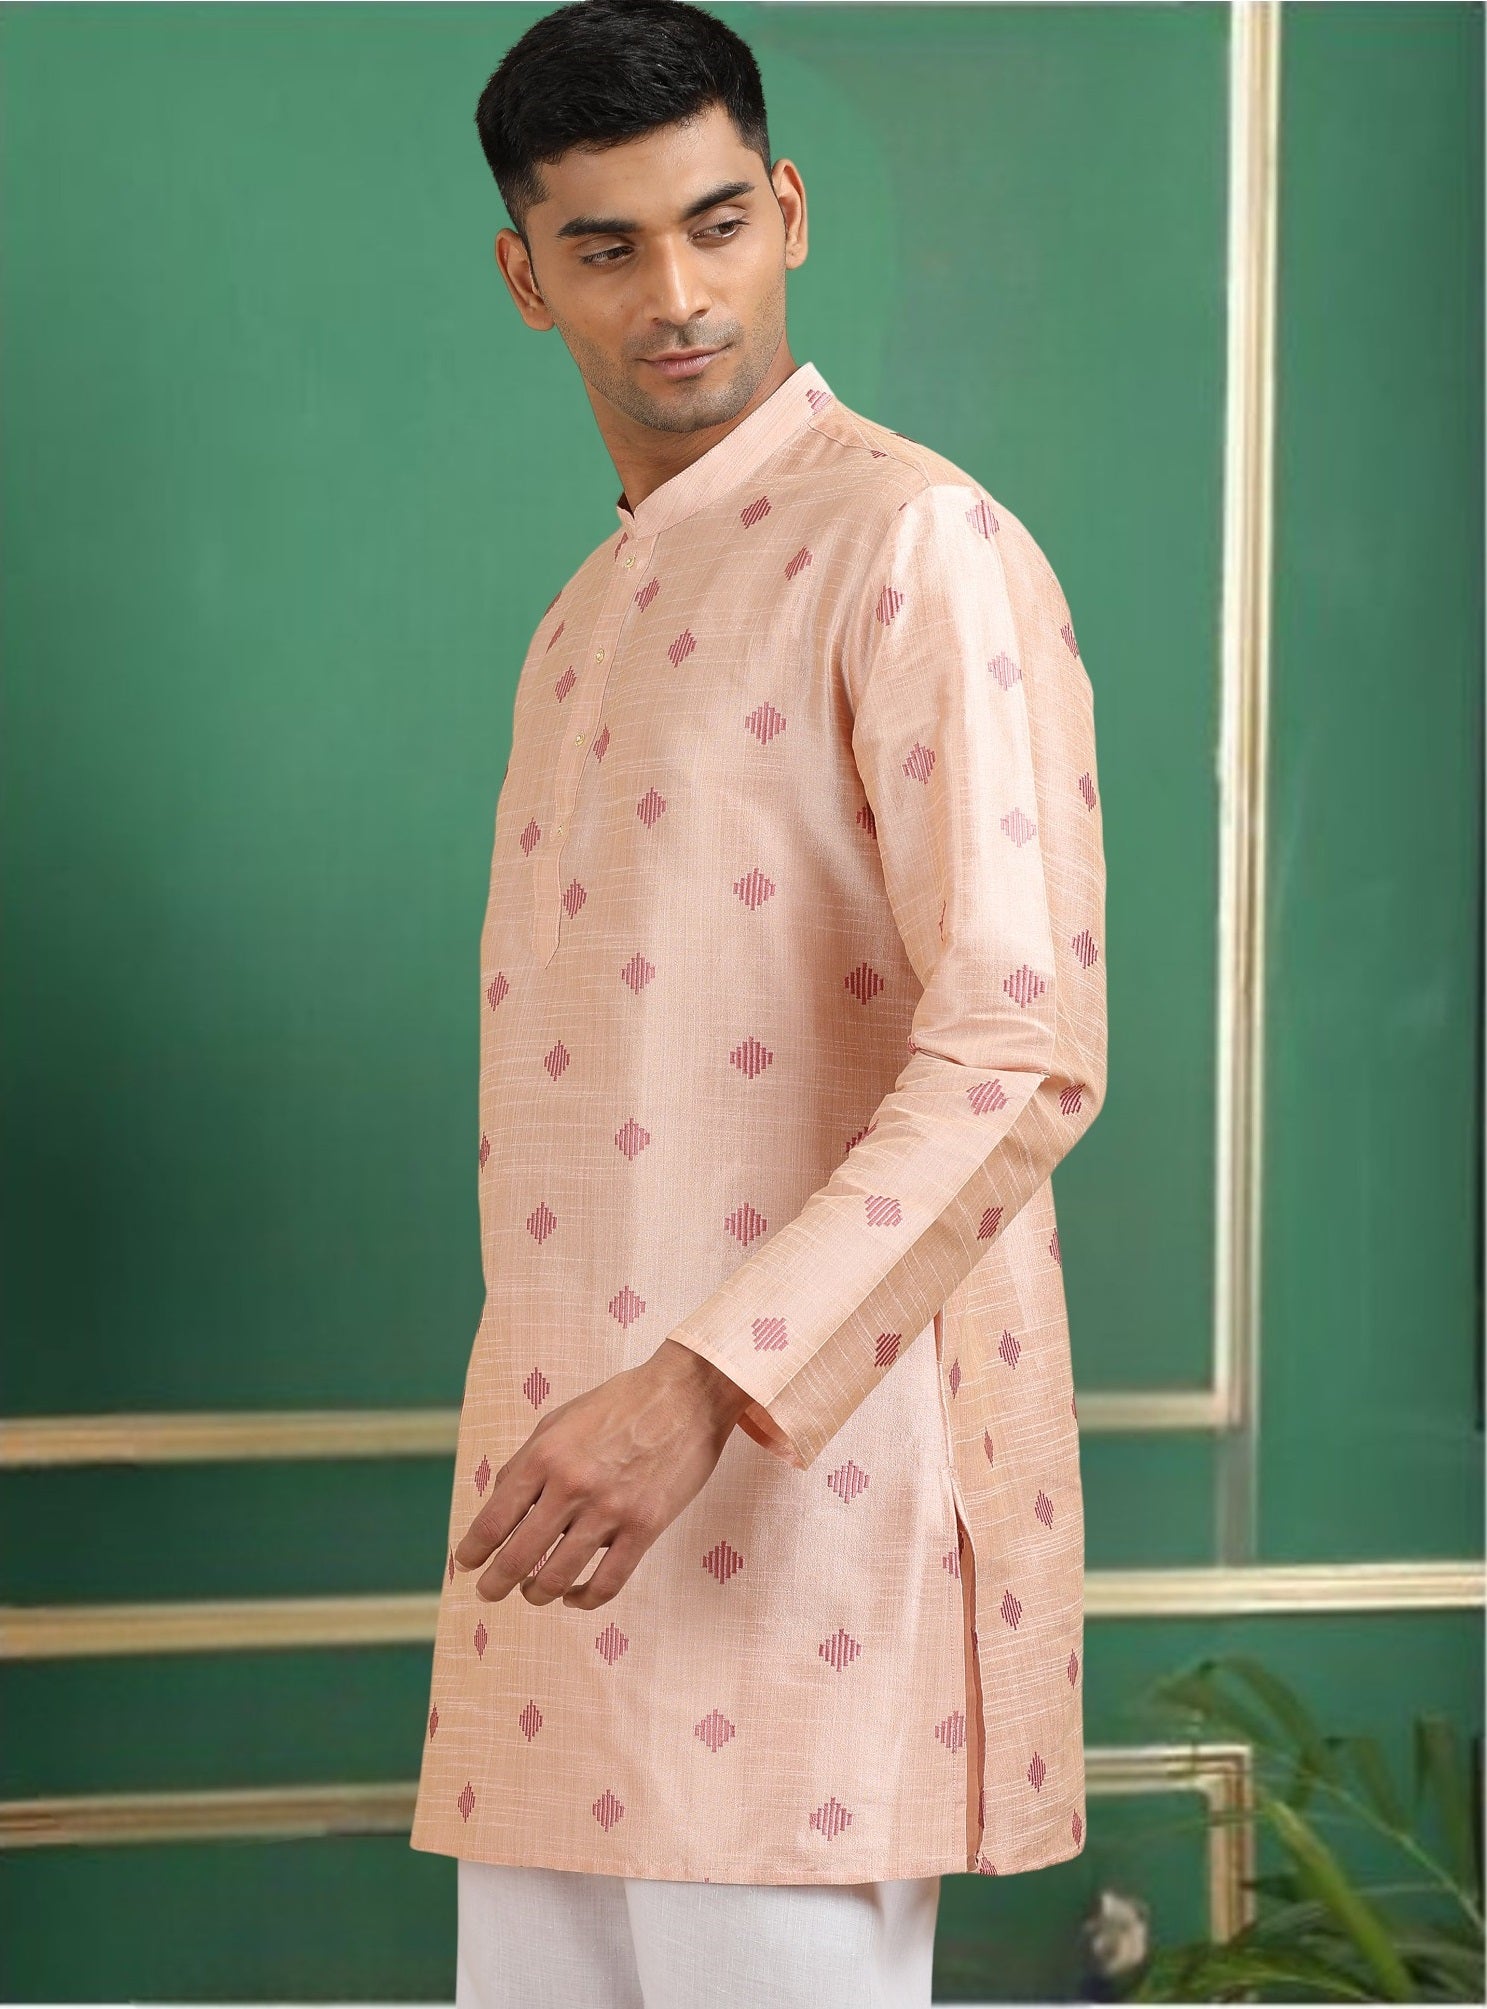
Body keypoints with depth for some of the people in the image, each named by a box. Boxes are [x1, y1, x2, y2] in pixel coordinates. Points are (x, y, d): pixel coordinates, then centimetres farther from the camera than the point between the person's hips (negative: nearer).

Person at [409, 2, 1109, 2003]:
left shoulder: (919, 545, -8)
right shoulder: (588, 617, 20)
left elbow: (1027, 1051, -19)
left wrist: (704, 1388, -26)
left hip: (813, 1495, -8)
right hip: (579, 1517, 8)